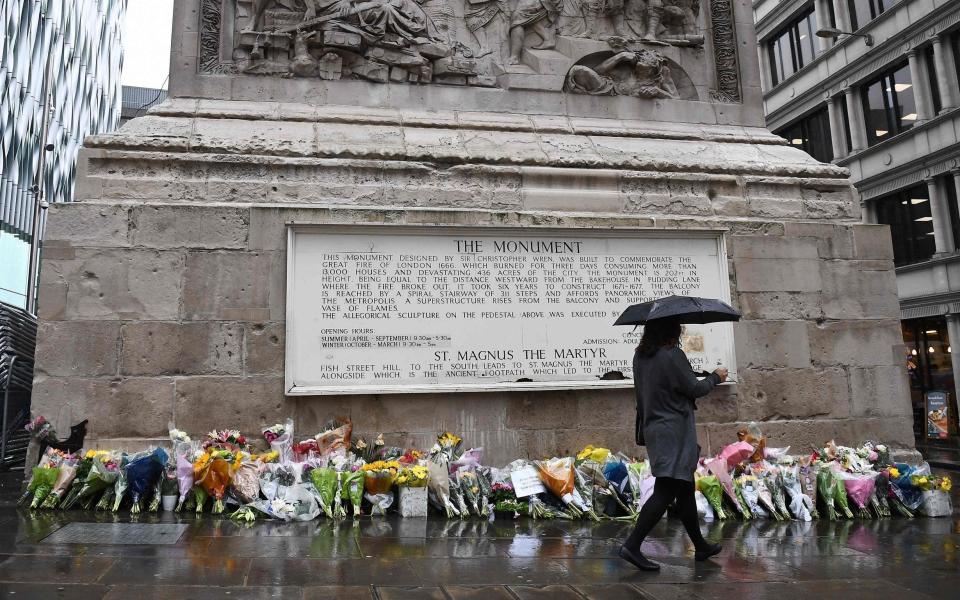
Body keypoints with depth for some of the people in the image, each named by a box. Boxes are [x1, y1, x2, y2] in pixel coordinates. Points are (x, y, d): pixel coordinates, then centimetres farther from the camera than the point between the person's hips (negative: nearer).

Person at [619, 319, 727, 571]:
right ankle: (632, 545, -12)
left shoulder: (640, 356, 7)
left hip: (652, 427, 9)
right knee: (665, 491, -7)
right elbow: (694, 389, -9)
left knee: (685, 488, 18)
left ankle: (701, 546, 30)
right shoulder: (672, 355, -18)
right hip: (674, 432, -9)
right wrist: (715, 378, 7)